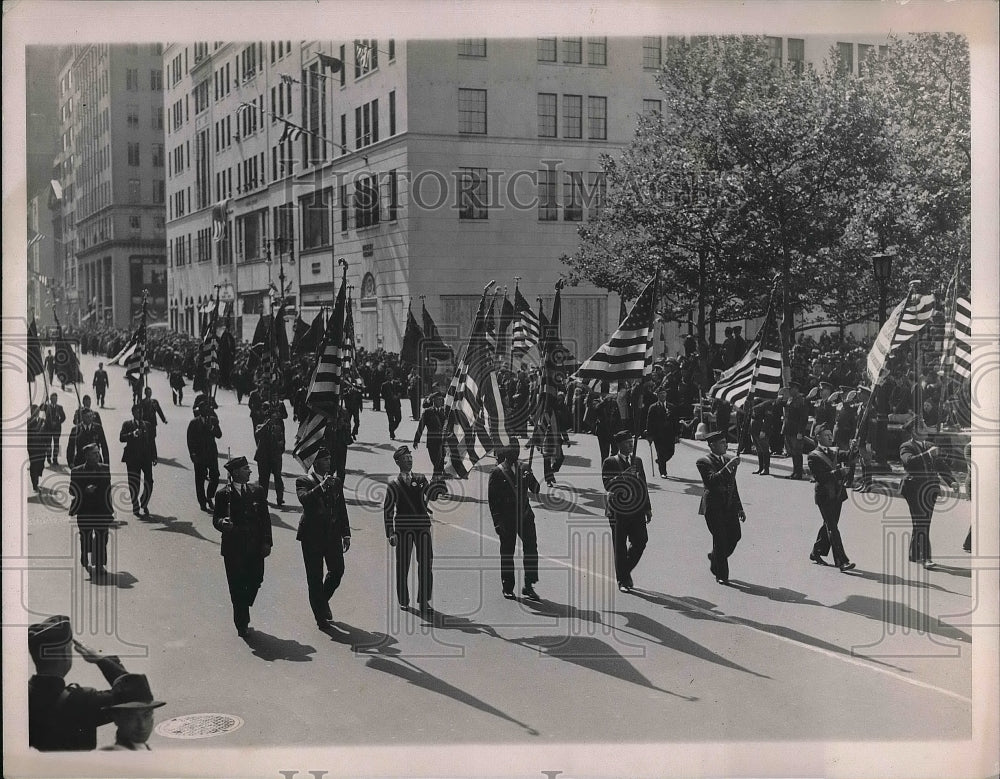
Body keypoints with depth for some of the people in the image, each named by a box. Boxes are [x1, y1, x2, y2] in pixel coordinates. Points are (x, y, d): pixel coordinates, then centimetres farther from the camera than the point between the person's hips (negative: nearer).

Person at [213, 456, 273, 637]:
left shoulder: (257, 491, 6)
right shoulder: (223, 495, -2)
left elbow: (265, 518, 7)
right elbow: (216, 519, -1)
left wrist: (266, 542, 0)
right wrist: (222, 523, -25)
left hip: (255, 547, 3)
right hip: (233, 549, -3)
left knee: (255, 581, 4)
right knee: (237, 586, 2)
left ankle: (242, 613, 31)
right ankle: (241, 624, 13)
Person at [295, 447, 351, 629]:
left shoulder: (336, 482, 10)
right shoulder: (304, 481, -5)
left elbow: (342, 509, 14)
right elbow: (304, 499, -26)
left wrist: (346, 533, 9)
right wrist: (322, 486, -32)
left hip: (333, 534, 4)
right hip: (312, 535, -4)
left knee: (337, 570, 3)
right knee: (315, 577, 2)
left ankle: (323, 600, 30)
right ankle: (320, 617, 13)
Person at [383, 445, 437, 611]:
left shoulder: (420, 479, 13)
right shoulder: (394, 485, 4)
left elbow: (430, 497, 7)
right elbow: (387, 510, 3)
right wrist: (390, 533, -2)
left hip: (423, 525, 2)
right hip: (403, 526, -2)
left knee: (426, 564, -1)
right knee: (403, 565, 3)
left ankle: (424, 601, 9)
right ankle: (403, 601, 15)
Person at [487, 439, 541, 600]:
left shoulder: (524, 469, 9)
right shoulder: (497, 473, -3)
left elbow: (536, 489, 7)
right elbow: (492, 499, -4)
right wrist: (497, 522, -10)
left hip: (525, 515, 3)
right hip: (507, 518, -3)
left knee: (531, 548, -6)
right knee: (507, 553, 5)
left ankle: (528, 586, 1)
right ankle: (507, 588, 16)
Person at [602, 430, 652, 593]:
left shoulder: (637, 461, 14)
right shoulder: (610, 462, -2)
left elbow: (644, 485, 16)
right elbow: (607, 485, -13)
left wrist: (647, 508, 13)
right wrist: (623, 475, -24)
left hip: (636, 509, 4)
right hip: (618, 510, -4)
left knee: (640, 541, -3)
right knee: (620, 547, 0)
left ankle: (625, 571, 20)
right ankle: (622, 581, 11)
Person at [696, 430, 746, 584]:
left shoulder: (728, 461, 14)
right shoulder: (703, 462, -9)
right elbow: (711, 481, -25)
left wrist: (739, 508, 20)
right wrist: (727, 467, -29)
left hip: (729, 506, 7)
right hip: (714, 506, -7)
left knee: (735, 536, 3)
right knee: (720, 539, -5)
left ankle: (715, 557, 31)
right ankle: (721, 575, 8)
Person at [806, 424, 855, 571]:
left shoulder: (834, 452, 15)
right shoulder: (813, 456, -7)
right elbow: (820, 477, -17)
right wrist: (838, 472, -20)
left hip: (837, 494, 7)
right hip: (825, 496, -7)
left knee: (829, 526, 15)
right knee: (832, 529, -9)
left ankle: (816, 553, 31)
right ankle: (841, 561, -14)